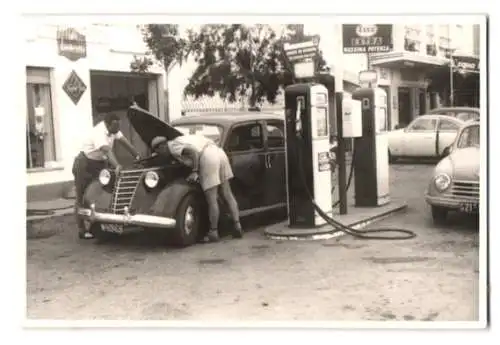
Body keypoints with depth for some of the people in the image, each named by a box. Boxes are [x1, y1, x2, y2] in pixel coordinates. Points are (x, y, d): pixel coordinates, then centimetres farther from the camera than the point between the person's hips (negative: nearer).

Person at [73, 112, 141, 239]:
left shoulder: (113, 129, -6)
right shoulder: (99, 133, -30)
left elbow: (125, 142, -5)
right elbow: (108, 151, -44)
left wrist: (138, 156, -11)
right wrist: (117, 166, -55)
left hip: (99, 164, 8)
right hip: (85, 165, -8)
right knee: (82, 198, -1)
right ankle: (82, 230, 2)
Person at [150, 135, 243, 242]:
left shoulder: (172, 147, 2)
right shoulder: (181, 140, 27)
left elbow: (193, 151, -14)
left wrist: (195, 171, -7)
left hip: (208, 159, -9)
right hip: (219, 153, 9)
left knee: (211, 200, 1)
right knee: (227, 194, 11)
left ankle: (213, 233, 10)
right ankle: (237, 226, 11)